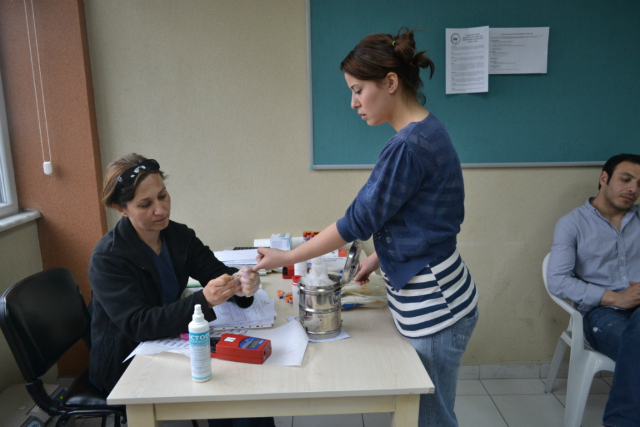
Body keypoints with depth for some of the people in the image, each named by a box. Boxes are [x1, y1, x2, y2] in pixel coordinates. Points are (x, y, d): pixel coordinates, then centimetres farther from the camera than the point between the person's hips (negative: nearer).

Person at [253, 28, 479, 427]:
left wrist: (288, 257, -9)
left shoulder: (409, 146, -25)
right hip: (427, 298, 9)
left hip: (436, 307, -9)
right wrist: (378, 257, 12)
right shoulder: (425, 130, 6)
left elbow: (359, 221, -20)